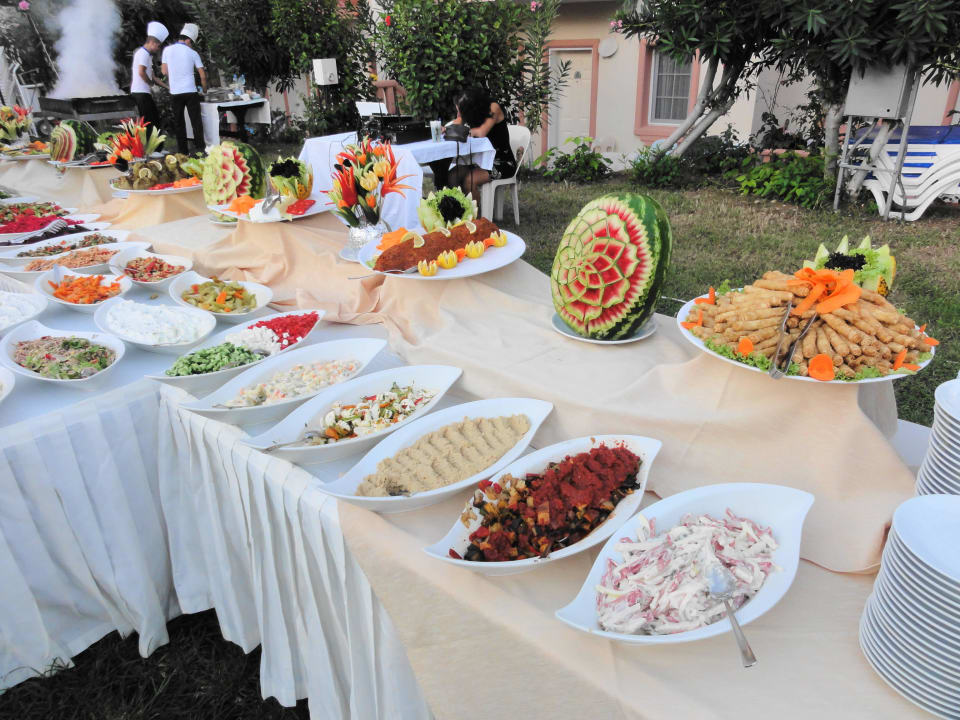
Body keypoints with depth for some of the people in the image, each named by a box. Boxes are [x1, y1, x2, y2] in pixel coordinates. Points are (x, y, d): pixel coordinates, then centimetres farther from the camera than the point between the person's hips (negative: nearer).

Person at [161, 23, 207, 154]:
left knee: (179, 123, 8)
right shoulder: (193, 53, -1)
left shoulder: (167, 50, 3)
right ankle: (200, 149, -1)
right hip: (190, 92, -2)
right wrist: (204, 89, 17)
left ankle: (183, 151, 9)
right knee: (196, 122, 2)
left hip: (175, 92, 2)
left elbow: (164, 71, 9)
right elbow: (202, 75, 1)